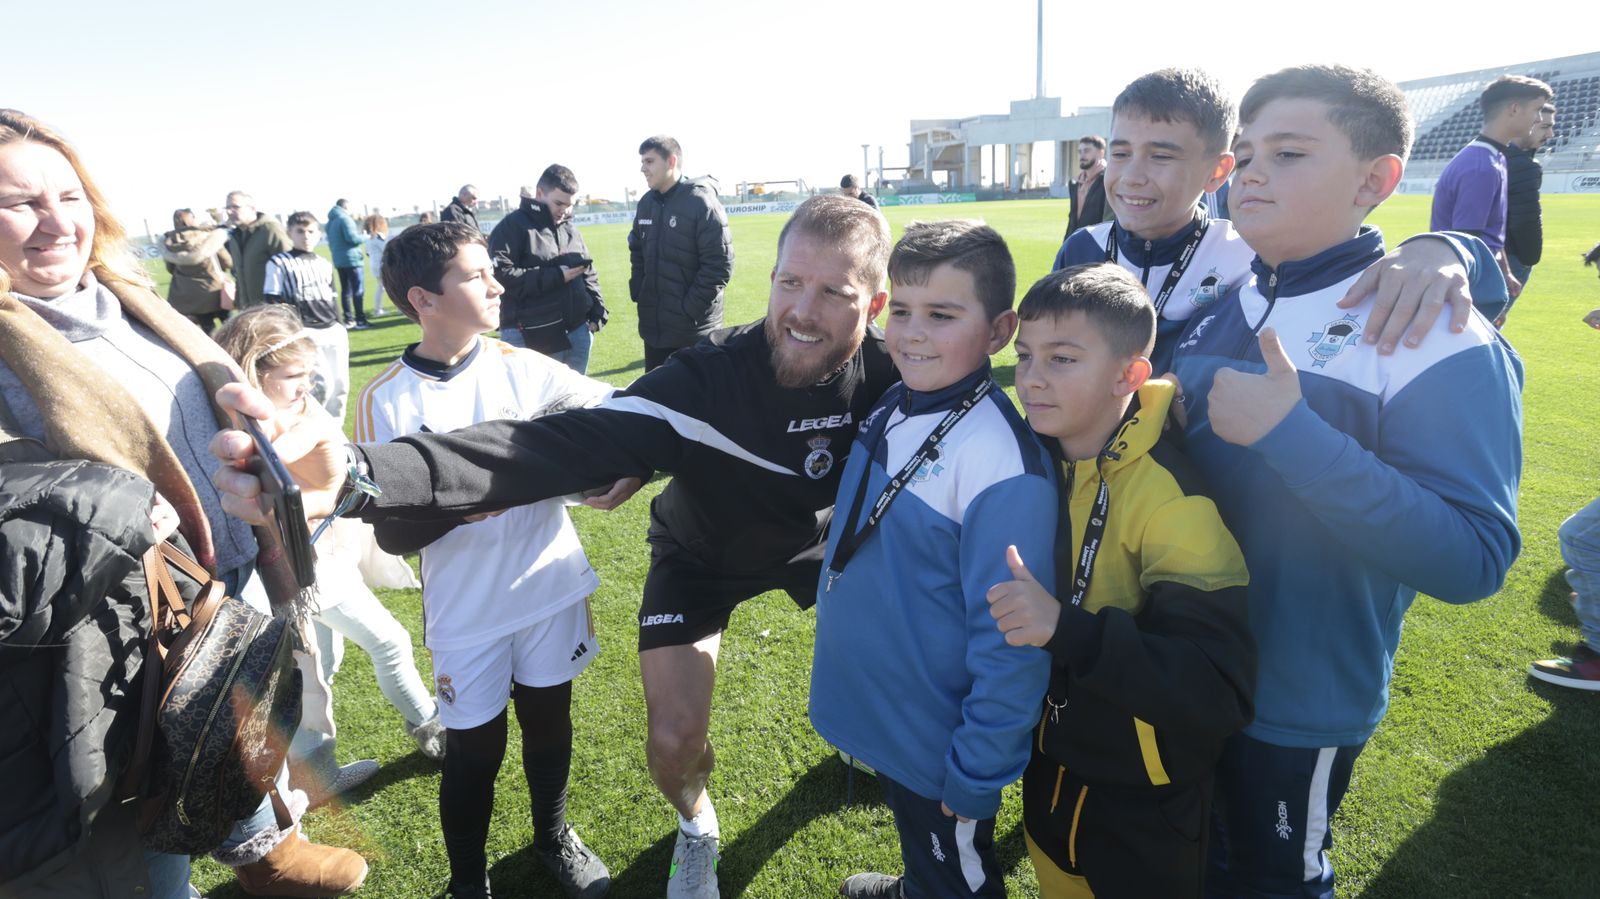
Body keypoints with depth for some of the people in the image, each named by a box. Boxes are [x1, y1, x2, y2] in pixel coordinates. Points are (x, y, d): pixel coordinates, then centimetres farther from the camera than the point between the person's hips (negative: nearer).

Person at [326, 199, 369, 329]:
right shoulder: (345, 219, -10)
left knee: (345, 290, 11)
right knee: (358, 290, -8)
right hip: (351, 259, -9)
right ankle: (360, 321, -12)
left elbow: (331, 240, 20)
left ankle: (348, 320, 12)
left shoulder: (331, 222, 16)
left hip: (338, 261, 9)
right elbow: (352, 237, -18)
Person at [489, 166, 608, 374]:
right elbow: (500, 275, -18)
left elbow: (588, 273, 19)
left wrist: (597, 312, 7)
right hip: (530, 338, -6)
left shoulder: (570, 228, 16)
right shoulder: (512, 227, -6)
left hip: (577, 331, 6)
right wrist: (556, 276, -17)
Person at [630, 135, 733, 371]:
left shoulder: (701, 203, -14)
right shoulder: (646, 203, 9)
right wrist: (638, 293, 9)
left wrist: (690, 309, -18)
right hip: (654, 326, 7)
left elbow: (719, 265, -18)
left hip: (694, 329, -7)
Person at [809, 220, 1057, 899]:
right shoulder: (893, 407, -6)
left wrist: (976, 778, -17)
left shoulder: (1001, 461, -29)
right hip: (878, 717, 7)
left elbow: (1010, 642, -24)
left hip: (938, 748, -7)